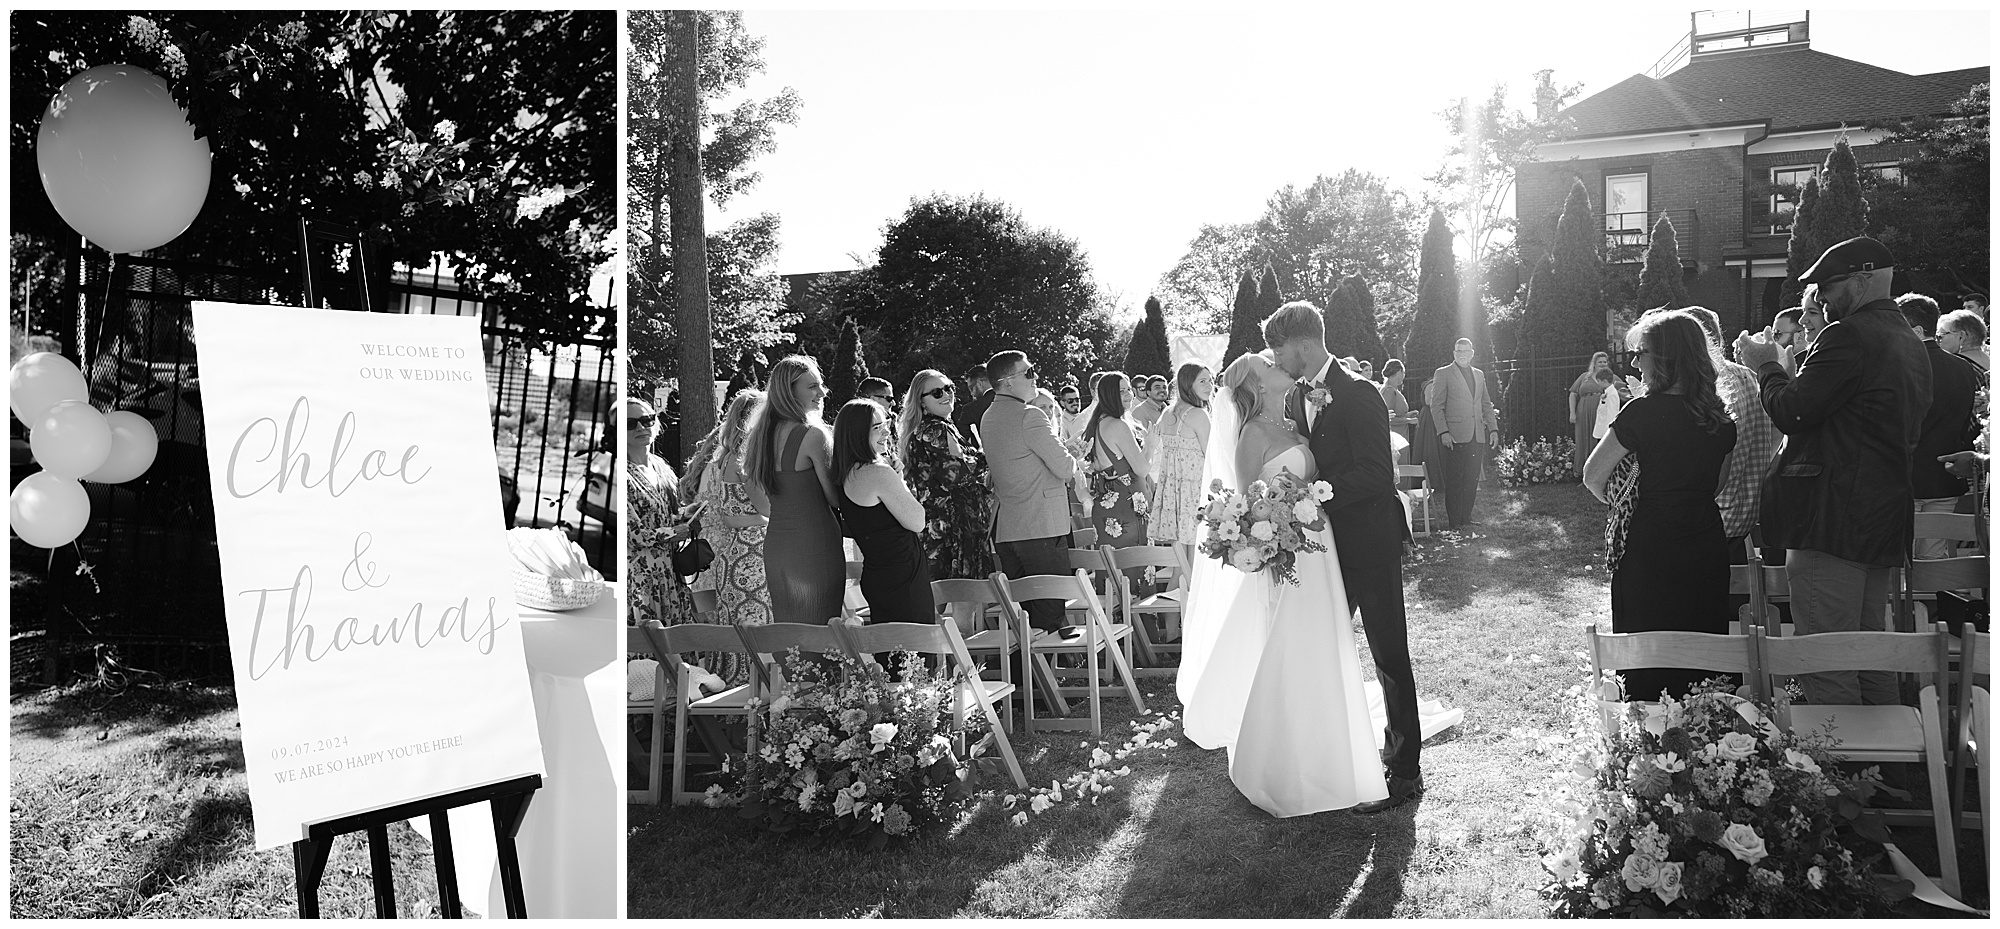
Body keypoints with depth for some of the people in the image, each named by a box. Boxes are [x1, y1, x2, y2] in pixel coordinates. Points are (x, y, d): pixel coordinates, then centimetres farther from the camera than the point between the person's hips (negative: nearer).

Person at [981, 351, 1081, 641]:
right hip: (1041, 525, -8)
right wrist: (1072, 465, 7)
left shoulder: (988, 418, 12)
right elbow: (1065, 468, -14)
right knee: (1049, 604, -1)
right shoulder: (1030, 416, -15)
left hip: (1003, 527, 8)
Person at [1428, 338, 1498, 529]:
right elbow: (1436, 406, -4)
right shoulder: (1443, 374, 0)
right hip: (1456, 436, -5)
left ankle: (1466, 517, 14)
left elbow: (1486, 404, 21)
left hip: (1477, 436, 5)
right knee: (1454, 481, -3)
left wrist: (1493, 428, 10)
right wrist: (1443, 432, -14)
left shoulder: (1479, 374, 17)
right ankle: (1453, 522, 1)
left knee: (1472, 480, 6)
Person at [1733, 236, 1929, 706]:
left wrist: (1766, 365, 0)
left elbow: (1791, 412, -18)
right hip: (1886, 523, 10)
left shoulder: (1848, 336, -14)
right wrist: (1777, 364, 19)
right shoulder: (1911, 343, 17)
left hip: (1832, 520, -10)